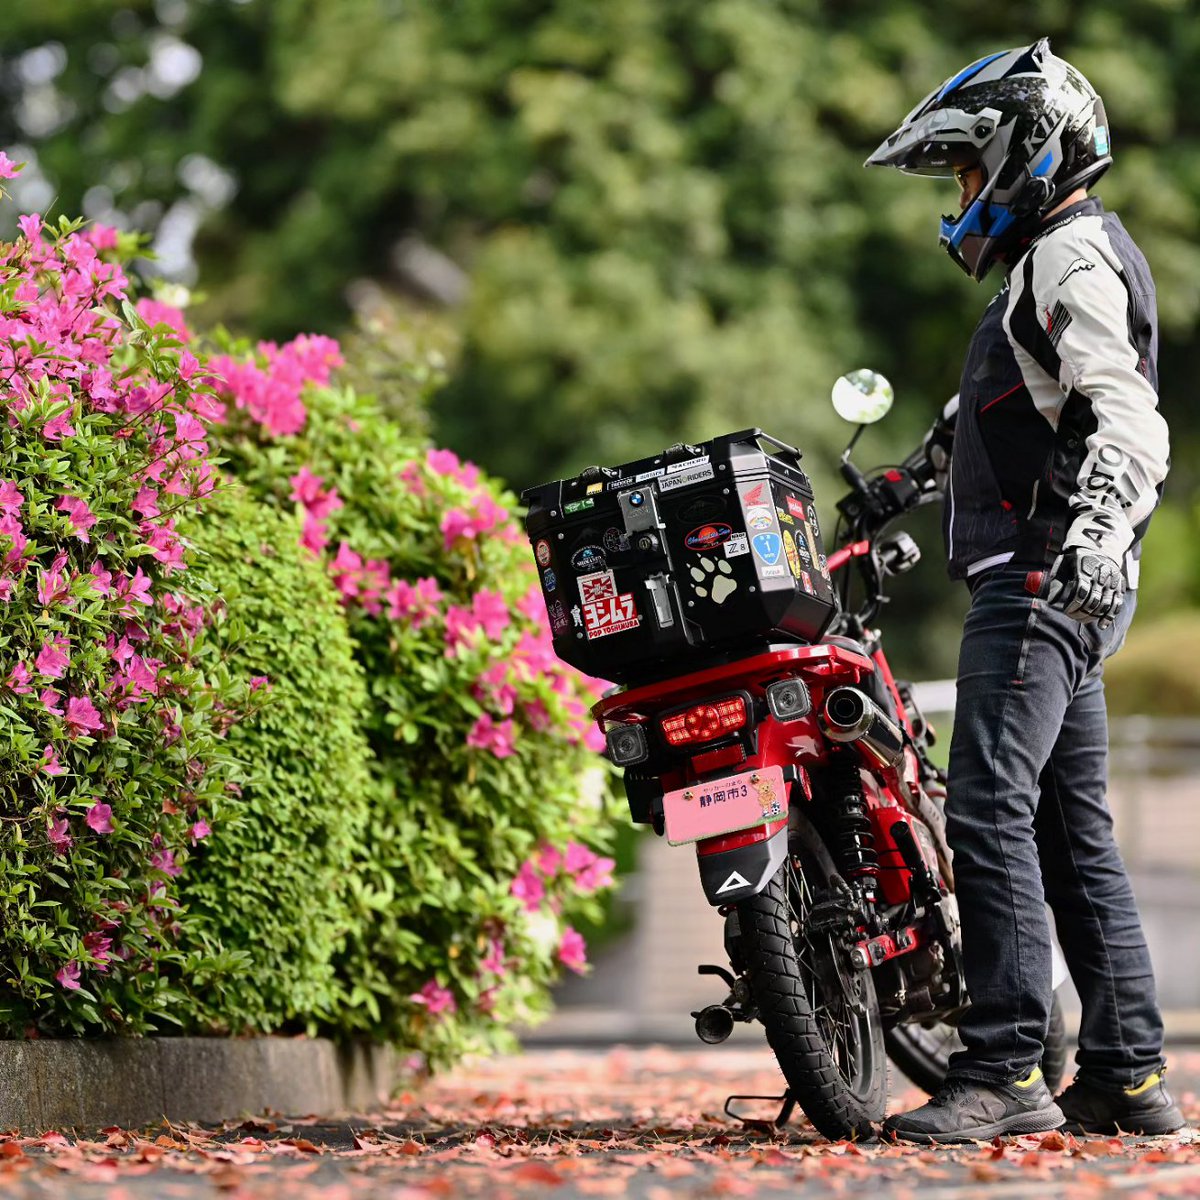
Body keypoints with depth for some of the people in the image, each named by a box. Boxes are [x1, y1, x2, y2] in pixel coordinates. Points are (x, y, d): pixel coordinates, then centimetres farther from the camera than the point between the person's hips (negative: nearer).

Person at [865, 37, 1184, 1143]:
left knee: (990, 808, -16)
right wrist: (936, 460, 56)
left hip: (1043, 580, -11)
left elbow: (1126, 418, -25)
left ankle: (1005, 1071, -20)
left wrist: (1098, 524, -42)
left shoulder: (1073, 259, -9)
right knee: (1073, 826, 10)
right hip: (1061, 590, 11)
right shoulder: (1060, 261, 24)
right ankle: (1128, 1075, 12)